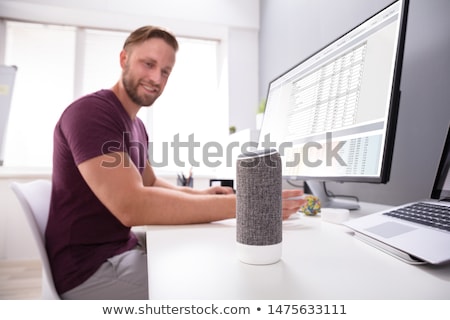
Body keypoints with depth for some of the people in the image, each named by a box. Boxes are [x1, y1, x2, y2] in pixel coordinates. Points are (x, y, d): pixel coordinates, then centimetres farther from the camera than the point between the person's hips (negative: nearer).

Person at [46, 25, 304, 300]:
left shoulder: (136, 125, 10)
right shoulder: (90, 112, -21)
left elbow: (150, 184, 17)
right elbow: (131, 206, -32)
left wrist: (200, 195, -2)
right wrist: (237, 205, -31)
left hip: (125, 247, 9)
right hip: (90, 266, -8)